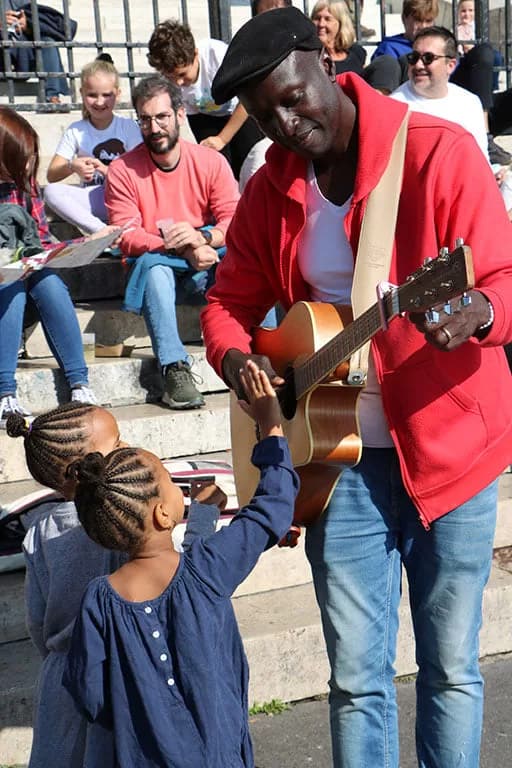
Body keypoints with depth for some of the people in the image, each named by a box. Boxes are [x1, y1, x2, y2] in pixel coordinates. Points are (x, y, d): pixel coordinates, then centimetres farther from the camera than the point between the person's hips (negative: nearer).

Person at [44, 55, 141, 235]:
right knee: (51, 191, -26)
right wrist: (72, 167, -22)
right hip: (91, 201, 2)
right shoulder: (75, 131, 6)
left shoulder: (128, 127, 3)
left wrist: (106, 170, -22)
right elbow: (51, 176, 0)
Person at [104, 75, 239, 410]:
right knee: (153, 263, -36)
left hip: (210, 266, 2)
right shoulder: (123, 171, -3)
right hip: (160, 272, -1)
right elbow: (128, 238, -12)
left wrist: (202, 237, -28)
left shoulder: (211, 161, 2)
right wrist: (183, 250, -26)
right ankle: (175, 369, -43)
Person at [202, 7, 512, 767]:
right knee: (356, 676, 8)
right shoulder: (268, 190, 6)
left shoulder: (437, 151, -11)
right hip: (339, 454, 4)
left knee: (450, 667, 8)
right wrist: (234, 357, -8)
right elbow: (230, 300, 15)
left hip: (447, 443, -3)